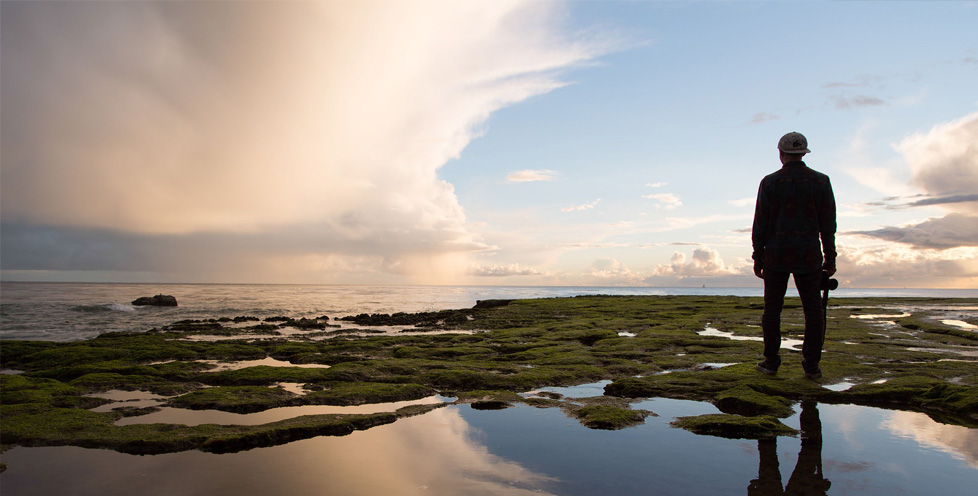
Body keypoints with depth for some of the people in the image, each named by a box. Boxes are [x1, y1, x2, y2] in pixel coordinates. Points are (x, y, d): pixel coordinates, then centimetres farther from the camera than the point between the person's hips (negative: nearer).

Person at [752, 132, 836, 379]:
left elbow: (760, 224, -2)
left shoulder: (770, 182, -2)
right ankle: (811, 365, 6)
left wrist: (757, 258, 5)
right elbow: (828, 224, 2)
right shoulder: (821, 181, 2)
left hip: (776, 255, -1)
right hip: (809, 256, 1)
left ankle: (771, 361, 9)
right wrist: (830, 258, 7)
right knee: (813, 310, 7)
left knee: (772, 308, 7)